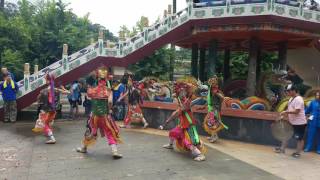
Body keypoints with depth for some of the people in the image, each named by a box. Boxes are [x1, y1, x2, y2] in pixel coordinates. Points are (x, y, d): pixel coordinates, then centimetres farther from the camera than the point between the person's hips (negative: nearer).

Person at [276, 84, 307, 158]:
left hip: (299, 123, -10)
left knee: (299, 138, 4)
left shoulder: (298, 99, -20)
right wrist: (285, 113, 3)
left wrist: (286, 112, -25)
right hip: (292, 122, 10)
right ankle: (282, 149, 23)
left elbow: (297, 111, -27)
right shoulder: (291, 98, 10)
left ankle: (298, 153, 14)